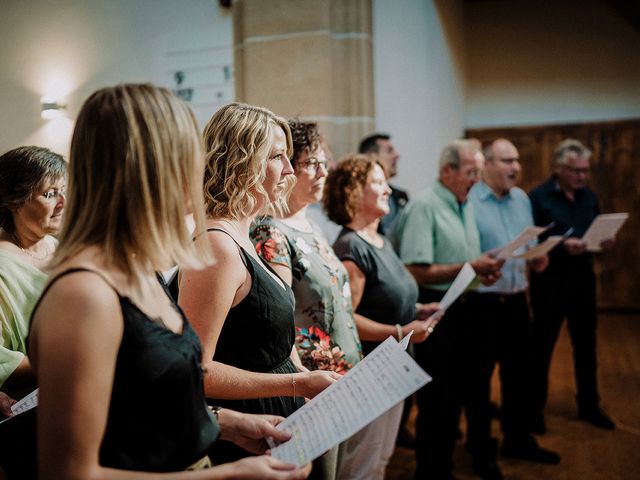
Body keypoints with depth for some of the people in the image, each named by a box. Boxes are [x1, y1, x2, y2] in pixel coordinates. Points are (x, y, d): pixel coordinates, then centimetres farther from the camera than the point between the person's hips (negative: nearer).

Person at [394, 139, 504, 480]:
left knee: (461, 391, 19)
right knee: (436, 400, 3)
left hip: (463, 309, 8)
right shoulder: (424, 206, -16)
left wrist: (485, 270, -1)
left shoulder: (466, 205, 11)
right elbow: (416, 272, -22)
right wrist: (469, 268, -20)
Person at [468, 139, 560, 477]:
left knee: (519, 371, 17)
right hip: (482, 302, -7)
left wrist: (537, 258, -5)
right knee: (480, 375, 7)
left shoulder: (522, 199, 10)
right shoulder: (468, 201, -13)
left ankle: (518, 439, 34)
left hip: (516, 299, 7)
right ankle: (481, 447, 23)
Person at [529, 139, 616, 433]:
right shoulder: (538, 197, -10)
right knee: (542, 346, 4)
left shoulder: (589, 197, 10)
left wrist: (605, 241, -6)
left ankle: (589, 405, 29)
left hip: (583, 278, 6)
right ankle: (535, 409, 17)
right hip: (550, 280, -6)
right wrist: (562, 246, -27)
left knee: (585, 345, 14)